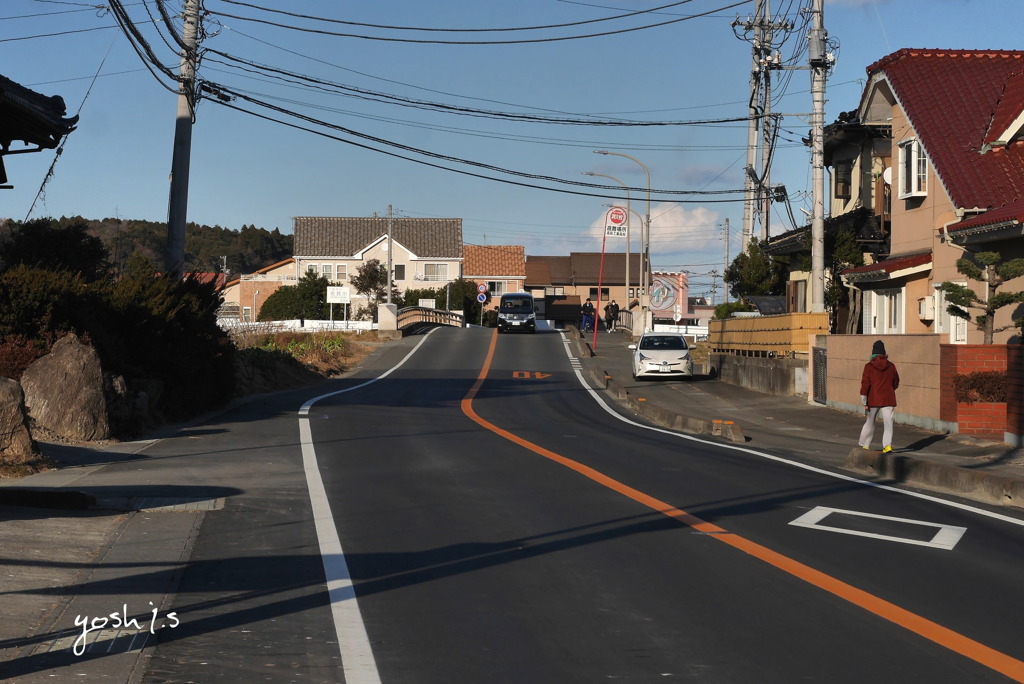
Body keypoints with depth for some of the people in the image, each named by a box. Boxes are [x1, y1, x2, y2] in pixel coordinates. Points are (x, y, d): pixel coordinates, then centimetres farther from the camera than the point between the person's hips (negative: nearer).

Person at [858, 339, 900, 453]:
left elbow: (865, 384, -10)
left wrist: (864, 403, -7)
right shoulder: (891, 366, 1)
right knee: (887, 422, -1)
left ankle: (864, 445, 22)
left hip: (873, 400, -1)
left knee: (869, 423, 13)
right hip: (888, 399, 1)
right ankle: (887, 445, -17)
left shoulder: (869, 366, -7)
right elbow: (896, 383, 13)